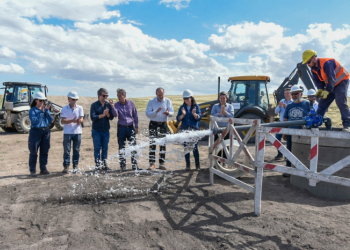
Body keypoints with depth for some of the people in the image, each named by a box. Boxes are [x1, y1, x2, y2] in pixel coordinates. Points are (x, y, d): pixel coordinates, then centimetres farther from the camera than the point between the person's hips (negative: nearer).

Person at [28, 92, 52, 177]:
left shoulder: (45, 109, 9)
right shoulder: (32, 110, -4)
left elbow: (50, 120, 0)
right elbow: (34, 121, -17)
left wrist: (47, 110, -9)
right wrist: (41, 112, -17)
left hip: (46, 131, 5)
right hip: (36, 131, -5)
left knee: (45, 151, 9)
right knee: (34, 152, 1)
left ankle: (43, 169, 19)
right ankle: (33, 170, 8)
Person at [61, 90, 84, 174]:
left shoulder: (80, 108, 6)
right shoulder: (64, 108, 2)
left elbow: (81, 119, -2)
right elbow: (63, 120, -7)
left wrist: (79, 121, -26)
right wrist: (72, 121, -26)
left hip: (77, 132, 1)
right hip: (67, 132, -1)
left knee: (77, 150, 6)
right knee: (66, 150, 1)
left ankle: (75, 167, 17)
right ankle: (66, 166, 9)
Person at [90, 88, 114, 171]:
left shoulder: (108, 105, 7)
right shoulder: (94, 105, -2)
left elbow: (111, 117, 3)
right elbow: (92, 117, -11)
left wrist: (107, 114, -17)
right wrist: (102, 115, -21)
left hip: (106, 130, 3)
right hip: (96, 130, -3)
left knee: (105, 148, 8)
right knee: (97, 148, 2)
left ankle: (104, 164, 17)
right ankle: (97, 165, 10)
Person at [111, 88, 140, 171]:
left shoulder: (131, 103, 1)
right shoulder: (116, 105, -1)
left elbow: (135, 115, 7)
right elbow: (115, 115, -17)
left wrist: (136, 126, 4)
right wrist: (113, 107, -33)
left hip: (130, 127, 1)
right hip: (121, 128, 0)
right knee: (121, 148, 5)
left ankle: (134, 166, 10)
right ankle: (123, 166, 14)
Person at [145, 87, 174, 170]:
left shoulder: (168, 101, 1)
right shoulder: (151, 101, -3)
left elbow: (172, 113, -4)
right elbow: (147, 113, -10)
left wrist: (168, 113, -28)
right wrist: (156, 111, -27)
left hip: (163, 124, 2)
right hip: (153, 124, -1)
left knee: (163, 144, 5)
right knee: (152, 143, -2)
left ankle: (161, 163, 13)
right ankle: (152, 163, 5)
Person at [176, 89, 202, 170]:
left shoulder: (196, 106, 3)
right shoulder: (182, 107, 8)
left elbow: (199, 118, -4)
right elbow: (178, 119, 1)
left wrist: (194, 113, -24)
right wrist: (183, 114, -18)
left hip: (194, 129, -2)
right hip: (184, 129, 2)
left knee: (195, 147, -4)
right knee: (186, 147, 6)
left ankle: (197, 164, 9)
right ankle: (188, 164, 17)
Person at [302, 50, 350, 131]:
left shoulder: (326, 63, -28)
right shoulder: (314, 68, -2)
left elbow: (332, 79, -30)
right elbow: (317, 80, 2)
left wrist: (327, 91, -30)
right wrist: (320, 89, -15)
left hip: (341, 82, -8)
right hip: (330, 85, 8)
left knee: (341, 102, -19)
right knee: (322, 103, 4)